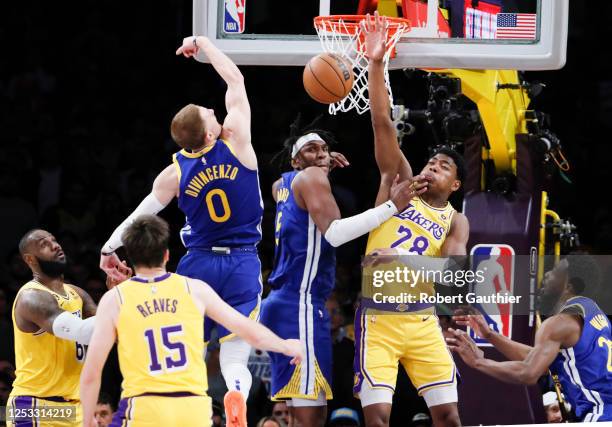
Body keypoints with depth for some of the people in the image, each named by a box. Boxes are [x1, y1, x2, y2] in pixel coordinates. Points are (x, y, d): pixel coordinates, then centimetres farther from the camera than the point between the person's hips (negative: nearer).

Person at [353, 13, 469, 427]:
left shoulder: (455, 221, 7)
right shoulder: (399, 183, 6)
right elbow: (383, 125, -4)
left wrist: (406, 262, -30)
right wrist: (376, 64, -14)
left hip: (421, 320, 2)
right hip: (378, 317, -2)